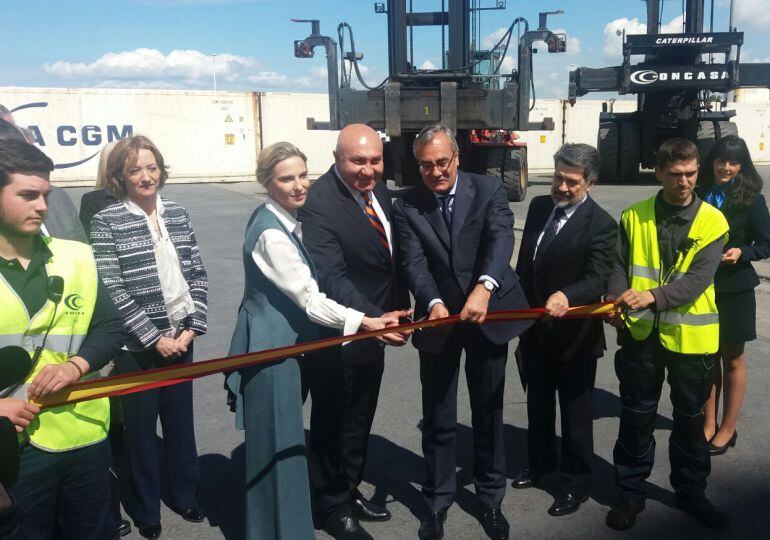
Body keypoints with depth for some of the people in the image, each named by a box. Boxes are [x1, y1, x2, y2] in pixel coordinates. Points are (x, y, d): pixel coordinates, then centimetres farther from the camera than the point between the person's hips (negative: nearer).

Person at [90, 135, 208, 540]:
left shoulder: (177, 214, 4)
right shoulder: (106, 222, -8)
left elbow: (197, 275, 4)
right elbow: (113, 291, -13)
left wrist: (192, 327, -5)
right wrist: (153, 338, -14)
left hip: (180, 337, 4)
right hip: (137, 345, -3)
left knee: (180, 420, 16)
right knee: (141, 426, 11)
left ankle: (184, 495, 35)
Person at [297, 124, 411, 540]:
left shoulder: (377, 190, 1)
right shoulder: (319, 203, -25)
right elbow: (331, 277, -33)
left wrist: (398, 311, 10)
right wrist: (374, 318, -44)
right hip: (336, 339, -8)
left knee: (359, 420, 23)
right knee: (332, 424, 13)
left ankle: (350, 491, 44)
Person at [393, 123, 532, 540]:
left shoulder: (489, 190, -5)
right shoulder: (407, 207, -3)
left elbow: (501, 238, -21)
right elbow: (414, 263, -14)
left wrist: (484, 287, -39)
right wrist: (433, 303, -34)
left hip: (489, 314, 0)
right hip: (438, 320, 0)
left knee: (489, 412, 15)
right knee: (438, 419, 9)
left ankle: (491, 498, 35)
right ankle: (438, 501, 29)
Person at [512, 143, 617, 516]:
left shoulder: (601, 225, -17)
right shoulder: (538, 206, 3)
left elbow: (598, 279, -25)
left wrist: (566, 296, -45)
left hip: (573, 334, -6)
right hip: (533, 327, 7)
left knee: (575, 410, 10)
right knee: (537, 401, 22)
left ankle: (577, 482, 28)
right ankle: (541, 462, 44)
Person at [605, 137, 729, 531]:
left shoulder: (712, 221, -4)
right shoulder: (634, 217, 1)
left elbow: (698, 278, -15)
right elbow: (619, 267, 0)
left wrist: (654, 296, -32)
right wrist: (616, 303, -20)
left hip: (690, 335, 0)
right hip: (640, 334, 1)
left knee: (690, 419, 16)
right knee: (637, 418, 11)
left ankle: (690, 492, 36)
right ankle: (630, 493, 27)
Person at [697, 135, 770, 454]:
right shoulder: (700, 195, 1)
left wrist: (742, 252, -21)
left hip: (734, 288, -3)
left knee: (733, 359, 9)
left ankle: (727, 428, 21)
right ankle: (709, 423, 25)